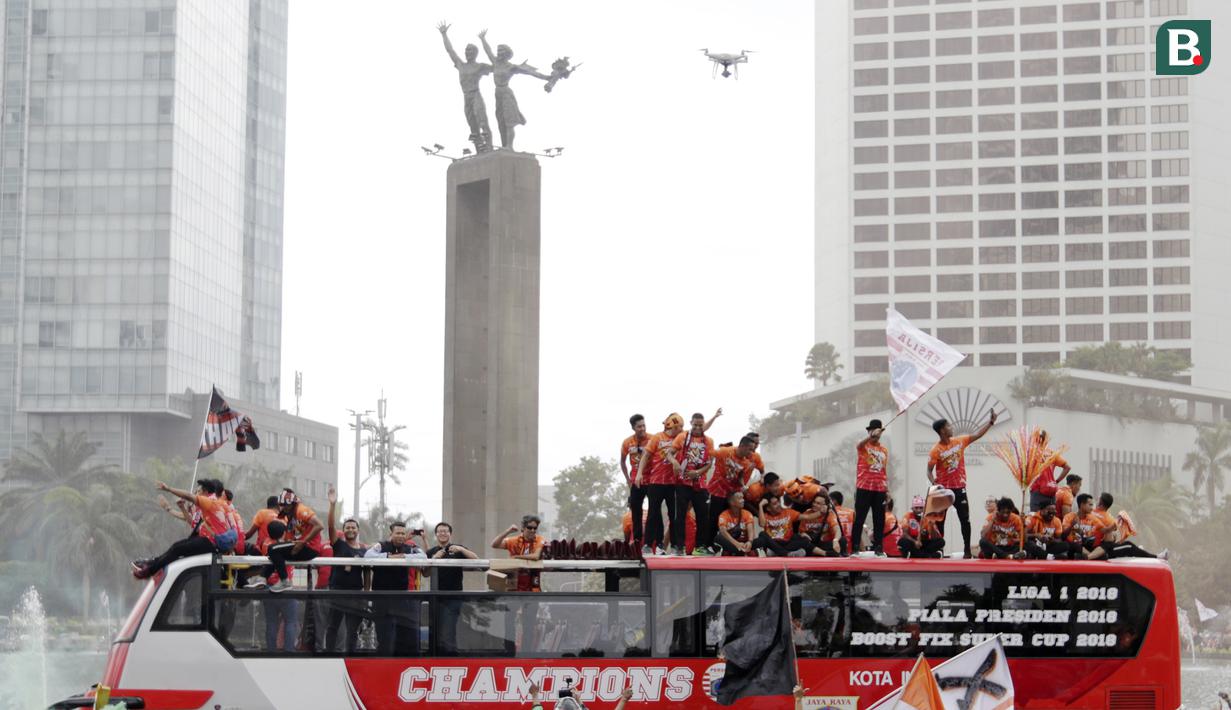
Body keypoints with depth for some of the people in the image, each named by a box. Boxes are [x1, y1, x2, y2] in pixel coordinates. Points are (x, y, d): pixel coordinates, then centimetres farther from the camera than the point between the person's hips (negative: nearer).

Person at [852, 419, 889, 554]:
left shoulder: (884, 450, 14)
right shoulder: (863, 446, 1)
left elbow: (885, 471, 17)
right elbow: (860, 445, -25)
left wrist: (887, 490, 11)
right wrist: (871, 436, -43)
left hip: (880, 489, 4)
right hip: (864, 488, -4)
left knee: (879, 520, 4)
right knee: (859, 518, -4)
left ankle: (878, 548, 10)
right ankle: (855, 548, -3)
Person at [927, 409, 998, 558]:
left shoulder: (960, 442, 2)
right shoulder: (936, 450, -11)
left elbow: (977, 435, 7)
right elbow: (929, 471, -10)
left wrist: (990, 422, 0)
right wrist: (934, 485, -26)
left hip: (959, 488, 4)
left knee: (965, 520, 2)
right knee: (940, 521, 3)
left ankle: (967, 550, 9)